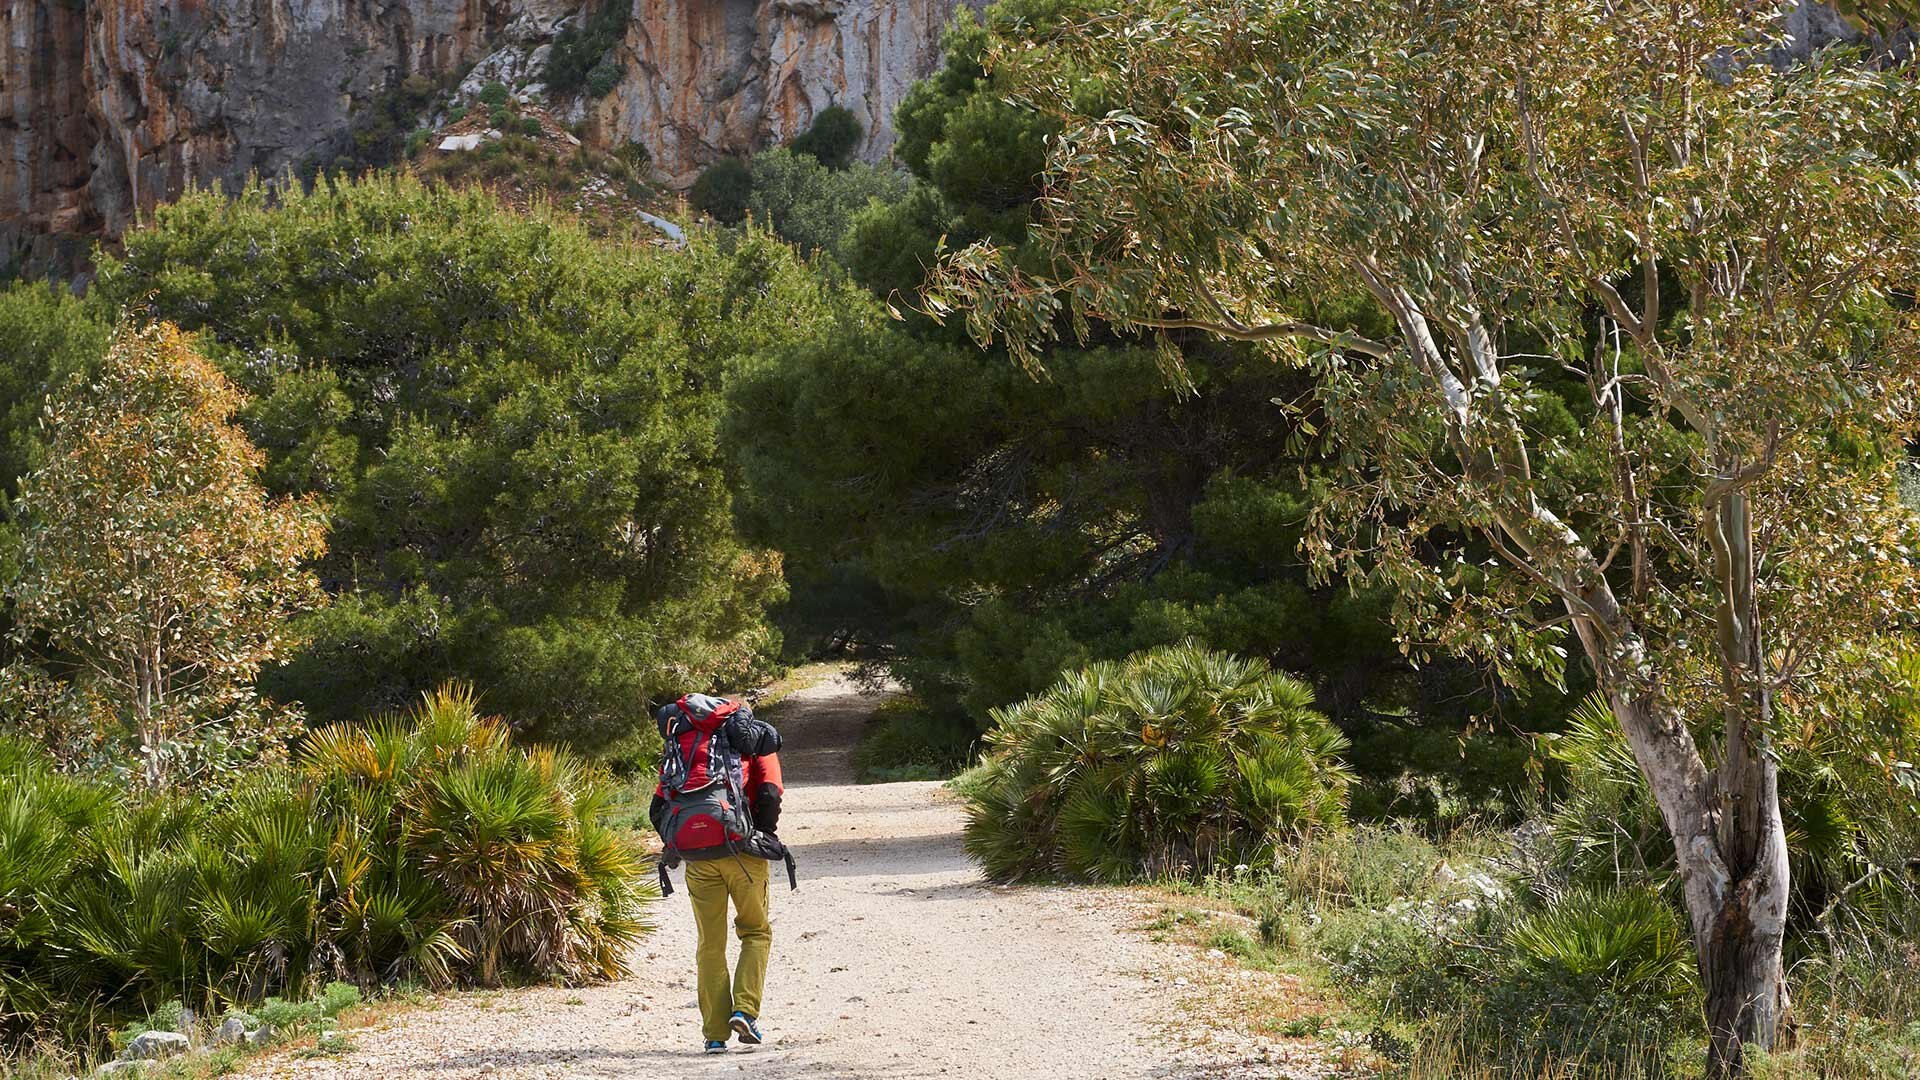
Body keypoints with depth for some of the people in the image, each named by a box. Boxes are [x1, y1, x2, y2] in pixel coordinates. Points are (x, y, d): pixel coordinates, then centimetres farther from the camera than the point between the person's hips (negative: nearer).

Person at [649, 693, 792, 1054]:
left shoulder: (679, 745, 21)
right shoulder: (757, 743, 13)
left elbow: (658, 809, 12)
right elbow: (769, 795, -4)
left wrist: (676, 848, 20)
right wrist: (766, 839, 7)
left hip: (696, 858, 3)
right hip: (739, 850, -2)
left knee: (710, 944, 12)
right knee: (756, 932, 14)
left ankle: (716, 1034, 9)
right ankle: (745, 1009, -4)